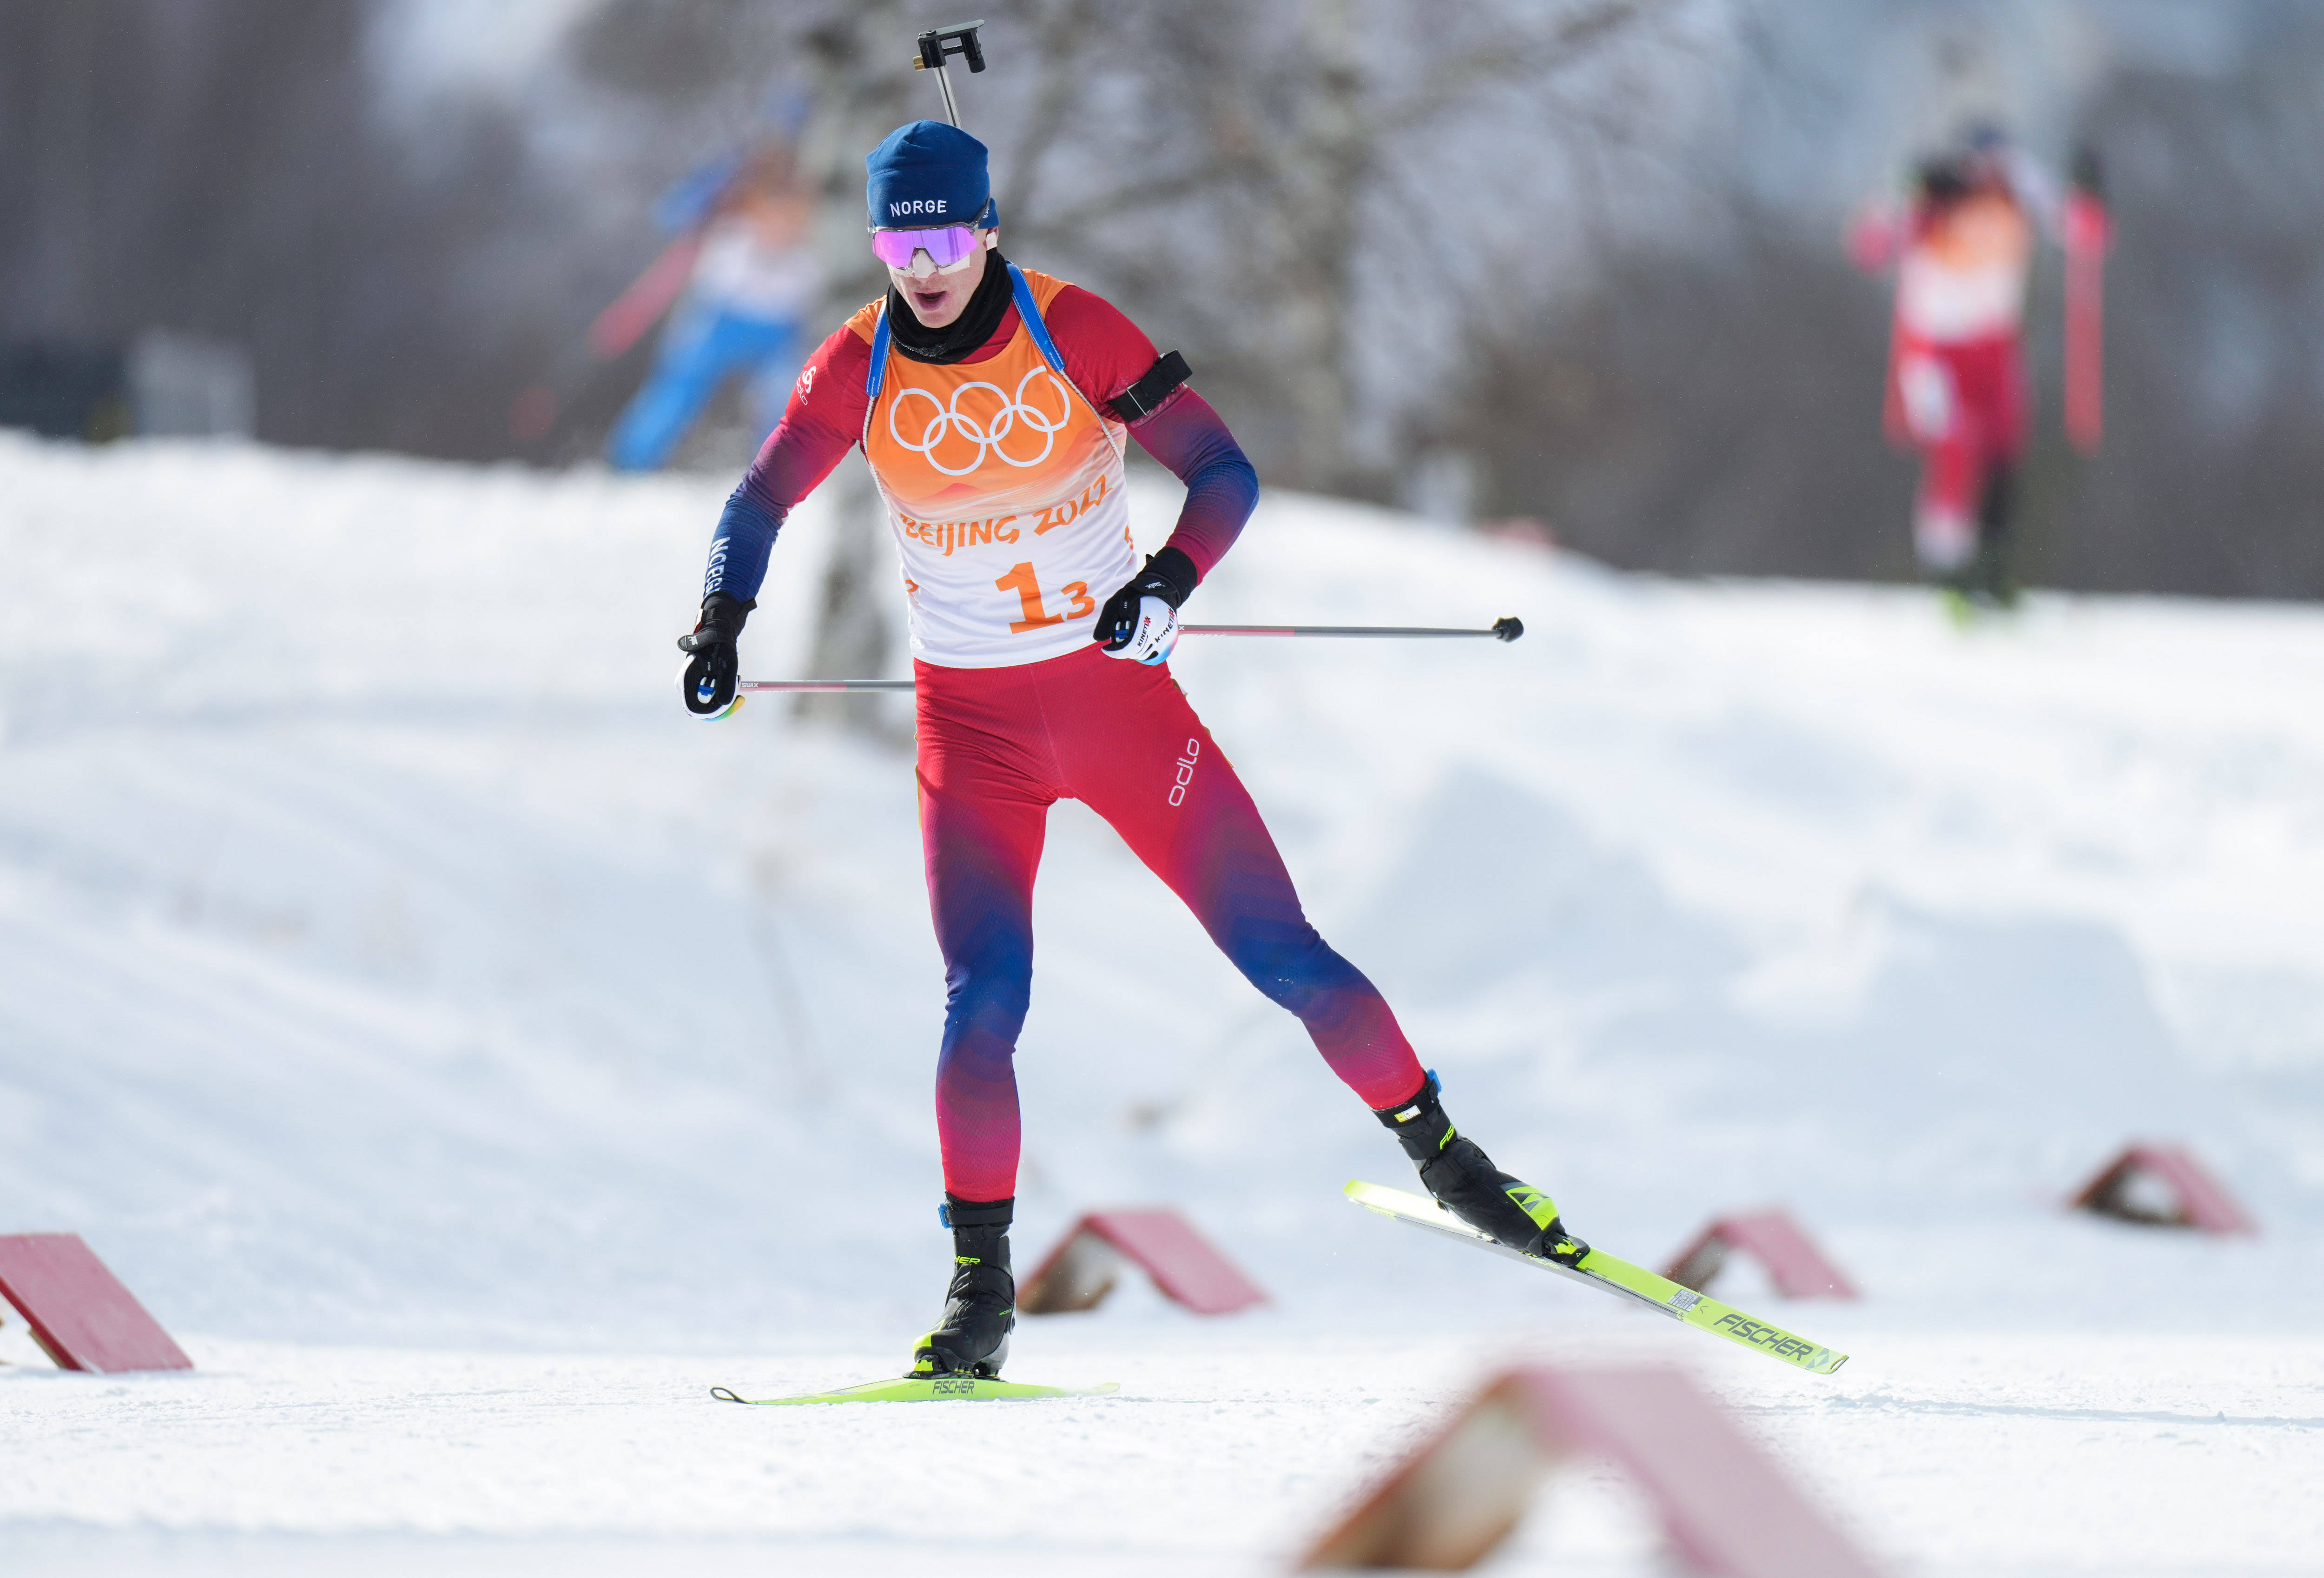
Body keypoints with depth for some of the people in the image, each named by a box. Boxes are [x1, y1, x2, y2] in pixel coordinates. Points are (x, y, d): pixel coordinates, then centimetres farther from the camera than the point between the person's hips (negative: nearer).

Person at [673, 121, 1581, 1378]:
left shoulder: (1072, 331, -12)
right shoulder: (859, 369, -5)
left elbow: (1223, 473, -11)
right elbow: (759, 504, 8)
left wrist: (1169, 581, -29)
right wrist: (721, 619, -9)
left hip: (1118, 692, -1)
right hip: (972, 720, 1)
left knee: (1277, 950, -2)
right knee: (984, 997, -13)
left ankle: (1435, 1148, 16)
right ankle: (980, 1286, -2)